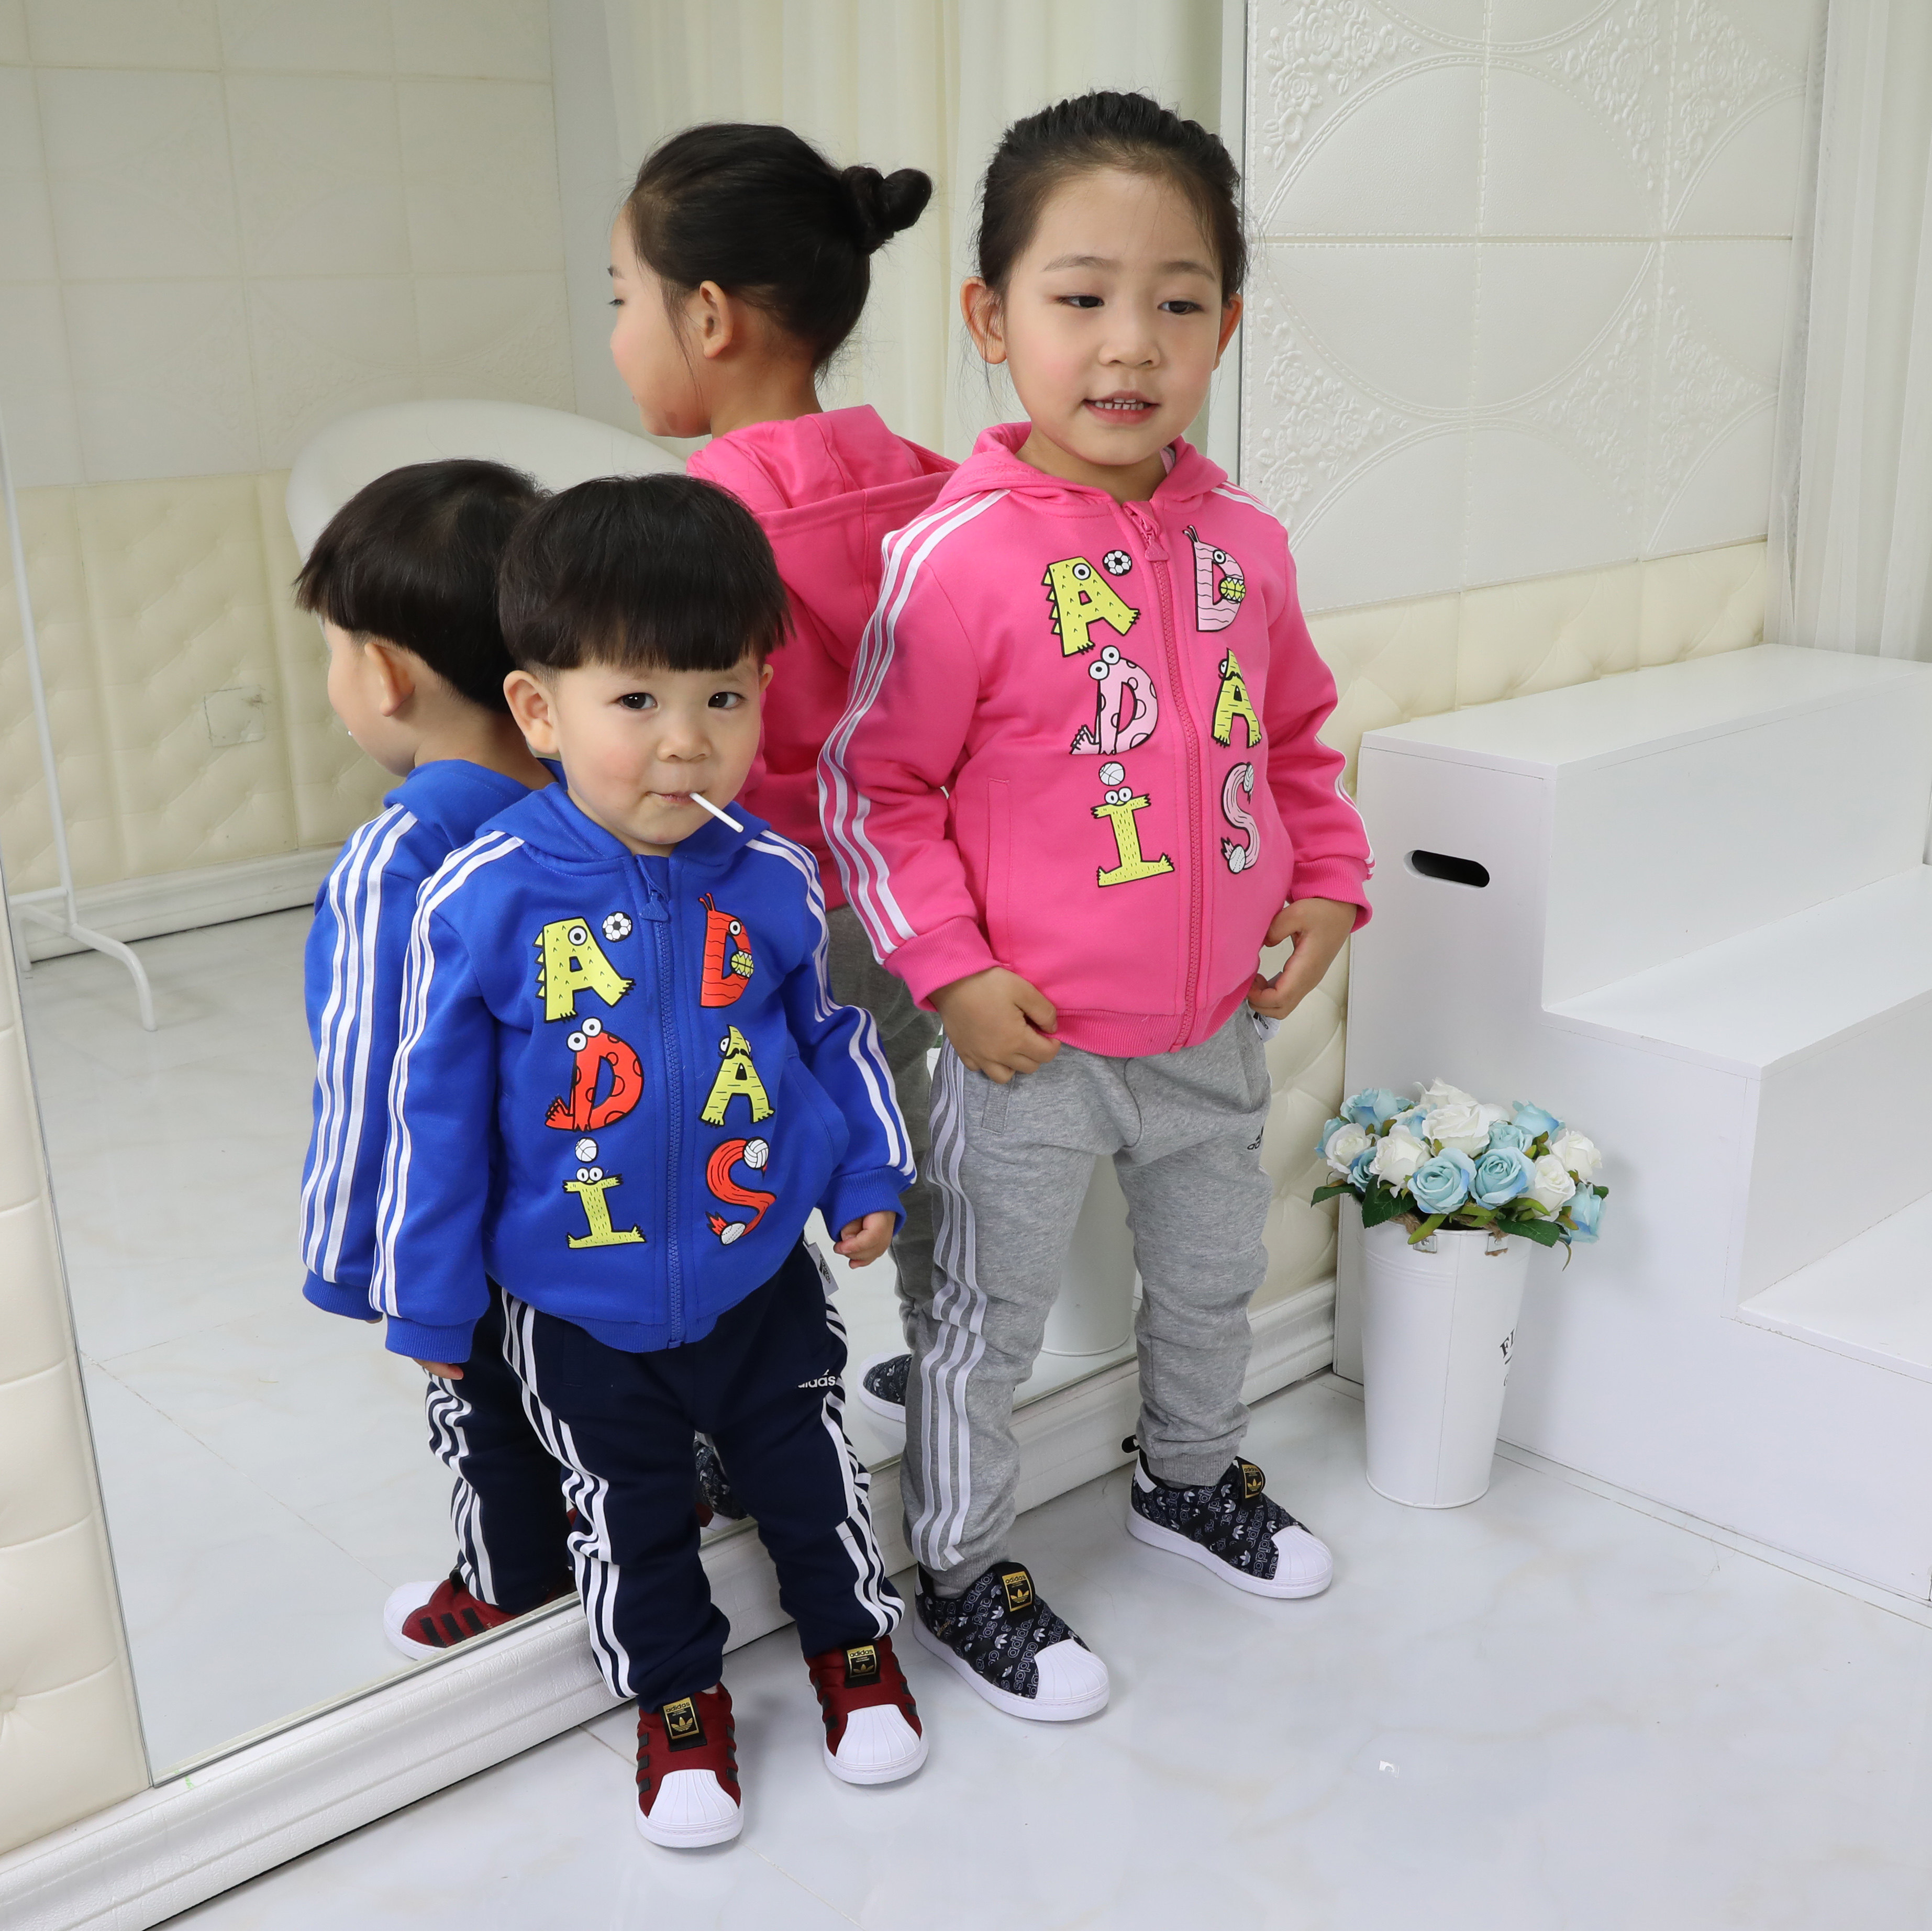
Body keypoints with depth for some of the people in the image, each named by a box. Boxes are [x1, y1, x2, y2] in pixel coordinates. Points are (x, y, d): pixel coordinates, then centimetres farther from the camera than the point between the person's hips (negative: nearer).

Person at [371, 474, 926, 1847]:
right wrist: (431, 1302, -3)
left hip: (765, 1272, 1)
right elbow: (439, 1113, -10)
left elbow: (832, 1032, 5)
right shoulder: (484, 903, -20)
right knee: (632, 1520, 18)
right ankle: (680, 1697, 44)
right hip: (579, 1308, -1)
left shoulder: (773, 880, -14)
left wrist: (870, 1174, 8)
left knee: (811, 1473, 20)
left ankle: (855, 1641, 48)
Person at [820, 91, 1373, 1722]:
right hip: (1034, 1045, -6)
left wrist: (1327, 881, 4)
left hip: (1216, 1026, 6)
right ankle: (962, 1572, 33)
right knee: (992, 1315, 11)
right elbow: (873, 783, -13)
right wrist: (947, 969, -17)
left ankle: (1195, 1476, 53)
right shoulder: (956, 556, -19)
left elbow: (1297, 733, 15)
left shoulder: (1242, 543, -1)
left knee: (1215, 1277, 26)